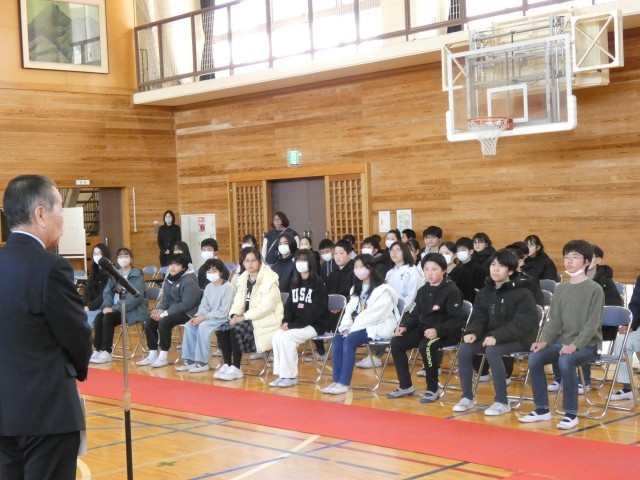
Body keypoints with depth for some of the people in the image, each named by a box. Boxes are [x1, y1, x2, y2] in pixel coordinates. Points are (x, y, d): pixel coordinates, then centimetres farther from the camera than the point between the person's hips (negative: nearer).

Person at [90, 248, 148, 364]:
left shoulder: (137, 275, -8)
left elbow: (135, 297, -19)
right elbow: (107, 292, 8)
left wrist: (114, 308, -23)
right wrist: (107, 306, -14)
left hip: (132, 310, -6)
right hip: (115, 308, 6)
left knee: (108, 318, -28)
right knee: (99, 317, -22)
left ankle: (106, 353, -20)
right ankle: (98, 350, -17)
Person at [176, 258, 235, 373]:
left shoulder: (228, 287, -15)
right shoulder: (209, 287, 8)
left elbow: (224, 311, -19)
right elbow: (204, 306, 9)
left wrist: (204, 318, -23)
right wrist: (196, 317, -12)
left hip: (224, 318, -8)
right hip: (210, 317, 8)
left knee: (203, 326, -30)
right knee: (189, 325, -12)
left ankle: (203, 363, -23)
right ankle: (190, 360, -7)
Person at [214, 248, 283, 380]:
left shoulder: (269, 279, -13)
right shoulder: (243, 279, 11)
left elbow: (267, 306, -21)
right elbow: (238, 301, 11)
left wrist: (244, 317, -22)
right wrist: (235, 314, -11)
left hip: (266, 320, -7)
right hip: (247, 318, 7)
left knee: (236, 330, -28)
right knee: (222, 330, -14)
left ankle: (236, 369, -18)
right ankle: (227, 365, -5)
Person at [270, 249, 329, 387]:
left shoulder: (318, 284, -10)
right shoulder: (295, 283, 14)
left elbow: (315, 311, -18)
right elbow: (289, 305, 14)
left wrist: (293, 325, -20)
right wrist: (286, 322, -7)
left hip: (314, 325, -7)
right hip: (296, 324, 7)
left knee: (287, 337, -27)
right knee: (277, 335, -18)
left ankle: (291, 376, -18)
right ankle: (282, 375, -15)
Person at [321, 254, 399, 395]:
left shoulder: (382, 289, -9)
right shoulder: (357, 288, 18)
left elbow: (375, 313, -19)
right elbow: (350, 309, 11)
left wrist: (354, 327, -18)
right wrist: (346, 326, -8)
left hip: (378, 327, -8)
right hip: (360, 327, 8)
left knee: (349, 340, -29)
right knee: (338, 339, -18)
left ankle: (344, 384, -29)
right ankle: (336, 381, -21)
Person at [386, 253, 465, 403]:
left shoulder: (451, 290, -11)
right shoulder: (423, 291, 12)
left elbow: (457, 320, -17)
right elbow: (415, 314, 17)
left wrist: (437, 330, -30)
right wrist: (404, 326, -4)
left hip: (446, 332, -8)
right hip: (424, 329, 8)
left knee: (426, 346, -36)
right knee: (396, 342, -8)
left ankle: (432, 389, -19)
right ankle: (406, 386, 3)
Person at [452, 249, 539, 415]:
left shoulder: (523, 293, -10)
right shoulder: (485, 292, 10)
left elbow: (522, 323, -19)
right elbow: (479, 317, 8)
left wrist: (497, 337, -30)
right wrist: (472, 332, -17)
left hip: (518, 339, -6)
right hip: (492, 337, 6)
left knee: (492, 350, -35)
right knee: (465, 348, -19)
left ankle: (502, 402, -24)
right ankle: (467, 397, -6)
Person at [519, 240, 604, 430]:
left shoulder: (595, 289, -7)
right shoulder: (560, 288, 11)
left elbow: (592, 324, -14)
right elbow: (554, 320, 7)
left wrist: (575, 345, -27)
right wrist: (544, 341, -11)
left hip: (588, 344, -6)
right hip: (563, 341, 6)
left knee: (565, 361, -35)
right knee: (534, 357, -18)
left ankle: (571, 414, -22)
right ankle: (542, 409, -5)